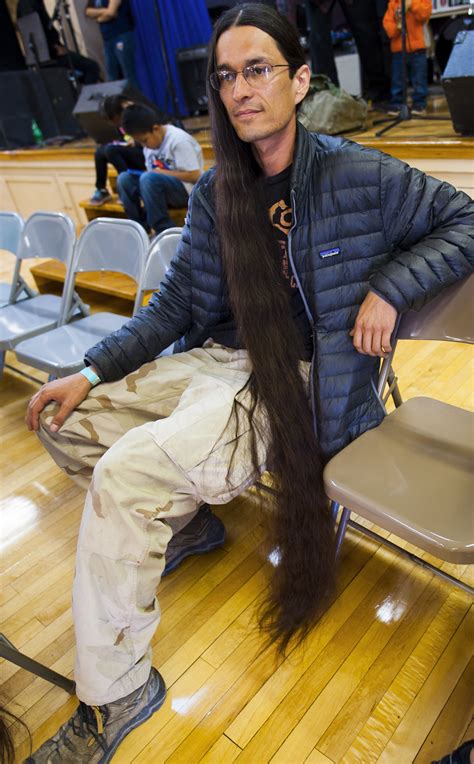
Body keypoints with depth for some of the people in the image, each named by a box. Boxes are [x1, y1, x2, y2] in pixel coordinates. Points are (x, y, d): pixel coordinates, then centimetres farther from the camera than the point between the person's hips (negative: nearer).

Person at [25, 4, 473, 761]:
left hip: (300, 378, -6)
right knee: (64, 420, 2)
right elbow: (175, 303, 7)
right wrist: (92, 371, -3)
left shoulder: (356, 175, -5)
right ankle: (177, 512, 21)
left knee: (127, 472, -25)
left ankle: (114, 694, -3)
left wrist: (388, 287, -13)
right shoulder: (216, 192, 7)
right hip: (220, 357, 7)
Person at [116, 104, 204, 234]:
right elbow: (152, 174, 13)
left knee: (149, 179, -33)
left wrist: (163, 173, -17)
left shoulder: (178, 140, -16)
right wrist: (143, 174, -10)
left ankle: (165, 231, -25)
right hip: (162, 188, 8)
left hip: (187, 191, -8)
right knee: (124, 178, -9)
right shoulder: (150, 142, 8)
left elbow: (195, 175, -21)